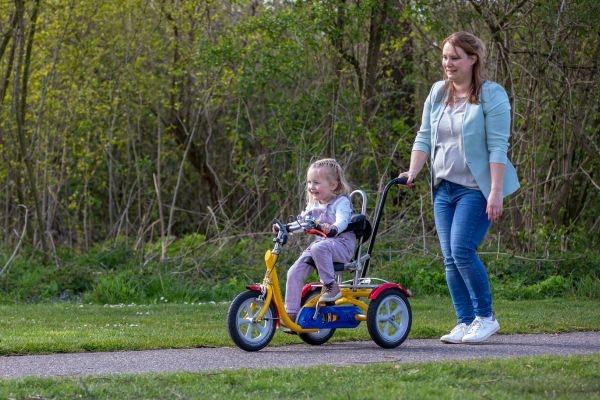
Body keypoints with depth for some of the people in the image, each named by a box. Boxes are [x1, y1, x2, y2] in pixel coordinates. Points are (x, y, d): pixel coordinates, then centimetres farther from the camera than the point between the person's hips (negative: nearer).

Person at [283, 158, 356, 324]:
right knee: (294, 272, -10)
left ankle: (330, 285, -27)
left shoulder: (341, 202, -9)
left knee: (319, 248, -39)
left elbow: (342, 220, -27)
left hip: (341, 244, -7)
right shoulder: (313, 205, 15)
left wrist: (332, 228, -49)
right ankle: (291, 311, -7)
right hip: (319, 242, 7)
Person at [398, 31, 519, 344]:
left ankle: (486, 316, -2)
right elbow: (424, 137, 14)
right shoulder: (437, 93, 10)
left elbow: (498, 146, -13)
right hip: (444, 187, 7)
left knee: (462, 250, -17)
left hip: (476, 188, -6)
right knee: (450, 259, 3)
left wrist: (496, 193, -18)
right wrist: (413, 172, -2)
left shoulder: (491, 95, -8)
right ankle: (465, 323, 10)